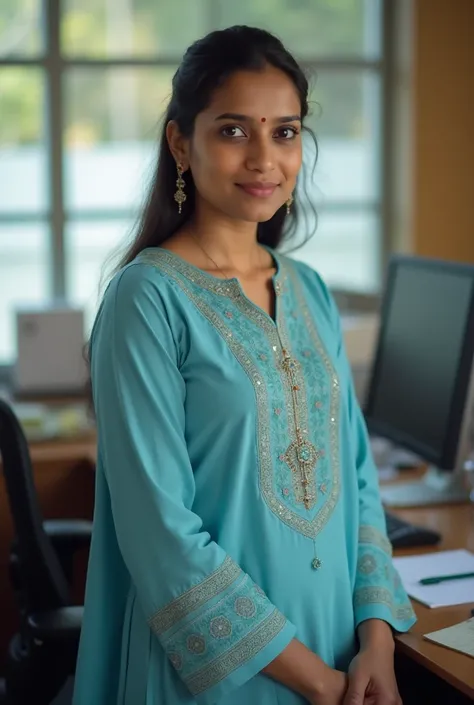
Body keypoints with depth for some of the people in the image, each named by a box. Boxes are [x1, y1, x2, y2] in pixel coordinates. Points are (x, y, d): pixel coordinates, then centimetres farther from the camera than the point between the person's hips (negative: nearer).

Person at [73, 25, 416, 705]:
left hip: (337, 637, 6)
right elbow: (160, 528, -18)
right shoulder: (148, 297, -14)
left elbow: (355, 473, 7)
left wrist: (377, 641, -6)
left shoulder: (311, 292, 5)